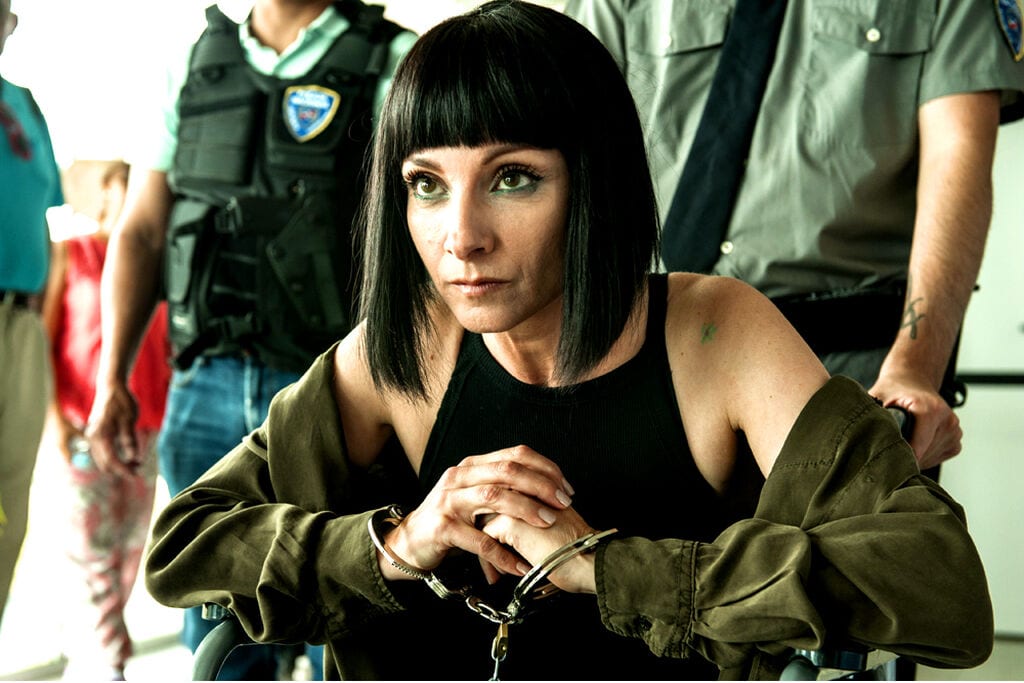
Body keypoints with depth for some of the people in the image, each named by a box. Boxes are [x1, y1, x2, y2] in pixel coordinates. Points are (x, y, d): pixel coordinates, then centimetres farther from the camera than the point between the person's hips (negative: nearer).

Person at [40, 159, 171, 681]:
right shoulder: (68, 256, 2)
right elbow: (43, 340, -3)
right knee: (93, 552, -6)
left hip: (146, 428, 4)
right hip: (84, 427, -4)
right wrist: (55, 416, -12)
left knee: (131, 549, 6)